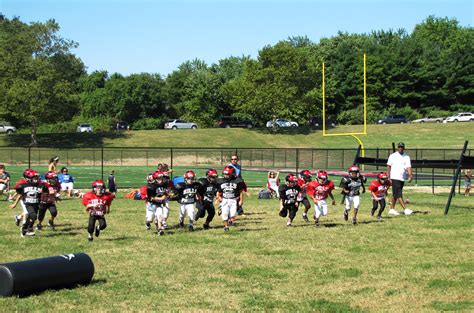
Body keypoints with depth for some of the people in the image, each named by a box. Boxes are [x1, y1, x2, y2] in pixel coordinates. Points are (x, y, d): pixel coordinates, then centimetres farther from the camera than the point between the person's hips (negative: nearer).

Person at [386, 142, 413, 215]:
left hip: (402, 178, 4)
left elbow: (408, 167, -3)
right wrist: (388, 178, -7)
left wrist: (410, 175, -21)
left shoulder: (407, 157, 8)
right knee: (398, 194, -12)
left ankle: (391, 209, 20)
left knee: (395, 194, 12)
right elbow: (388, 167, 0)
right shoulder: (393, 156, 1)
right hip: (395, 178, -4)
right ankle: (405, 209, -17)